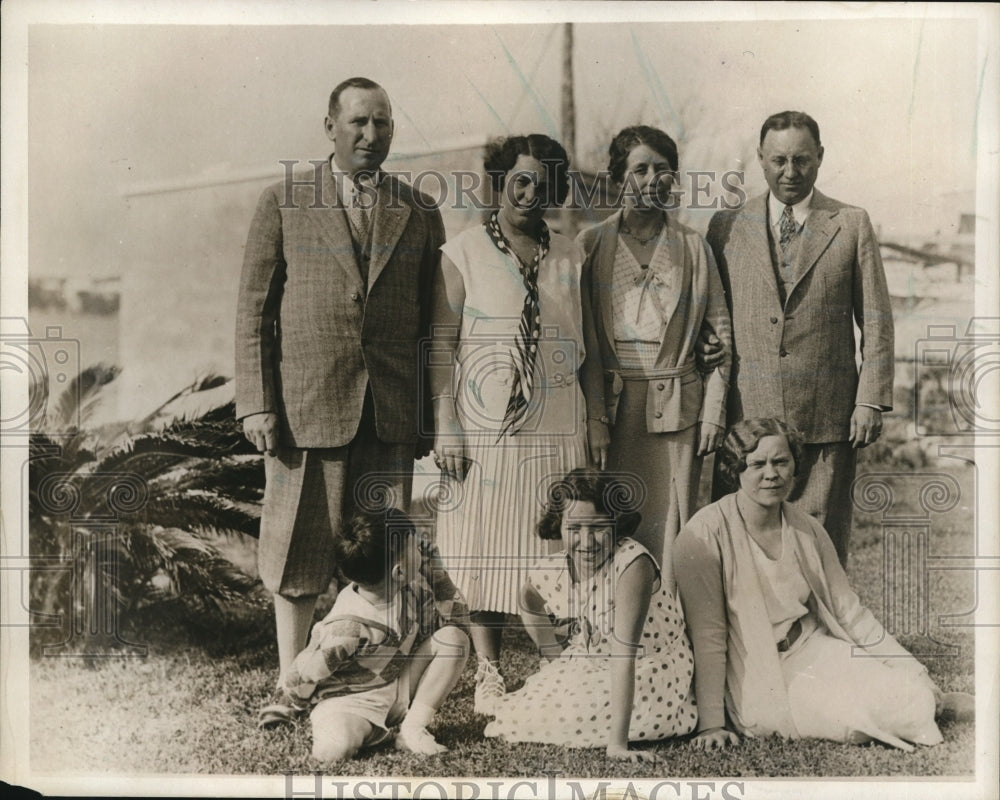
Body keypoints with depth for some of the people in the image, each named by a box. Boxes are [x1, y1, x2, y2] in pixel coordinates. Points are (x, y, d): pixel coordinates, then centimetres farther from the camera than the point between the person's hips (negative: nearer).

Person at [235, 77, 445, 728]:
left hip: (391, 412, 1)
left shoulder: (420, 212, 11)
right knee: (297, 550, 4)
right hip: (305, 404, -1)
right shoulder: (284, 203, 7)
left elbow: (433, 321, 12)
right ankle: (290, 685, 17)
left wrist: (435, 412, 6)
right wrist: (256, 403, -5)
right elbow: (254, 309, 4)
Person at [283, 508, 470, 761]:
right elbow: (297, 681, -20)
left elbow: (456, 619, 0)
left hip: (400, 690, 7)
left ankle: (413, 729, -8)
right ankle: (368, 731, -2)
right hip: (351, 699, -6)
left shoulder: (414, 587, -13)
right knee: (333, 749, -38)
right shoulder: (347, 628, -31)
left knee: (454, 637, -14)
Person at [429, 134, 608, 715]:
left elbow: (588, 349, 13)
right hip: (486, 429, -3)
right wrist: (446, 431, -8)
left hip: (559, 432, 3)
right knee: (487, 548, 1)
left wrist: (598, 422, 6)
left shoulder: (569, 258, 11)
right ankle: (489, 673, 11)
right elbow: (441, 349, -2)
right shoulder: (463, 254, 1)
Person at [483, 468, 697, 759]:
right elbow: (530, 603, 13)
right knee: (516, 716, -8)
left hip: (650, 672, -5)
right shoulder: (548, 572, -14)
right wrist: (556, 659, 8)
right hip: (588, 668, 5)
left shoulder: (632, 563, -32)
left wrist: (617, 742, -40)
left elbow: (624, 654, -38)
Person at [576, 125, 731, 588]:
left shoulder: (692, 248, 10)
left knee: (668, 530, -1)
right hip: (607, 407, 0)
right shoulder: (590, 246, 7)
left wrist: (714, 411, 2)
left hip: (675, 410, 0)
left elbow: (719, 332, 9)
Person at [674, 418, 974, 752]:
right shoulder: (704, 534, -15)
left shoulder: (807, 529, 2)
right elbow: (707, 634, -15)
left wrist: (917, 679, 3)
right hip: (753, 679, -5)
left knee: (906, 697, -18)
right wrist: (711, 723, -19)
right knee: (860, 718, -24)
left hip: (811, 650, 5)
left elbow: (849, 611, 7)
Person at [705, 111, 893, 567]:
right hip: (745, 415, 1)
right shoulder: (727, 227, 9)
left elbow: (876, 321, 5)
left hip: (827, 422, -1)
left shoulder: (852, 226, 7)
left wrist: (871, 401, -3)